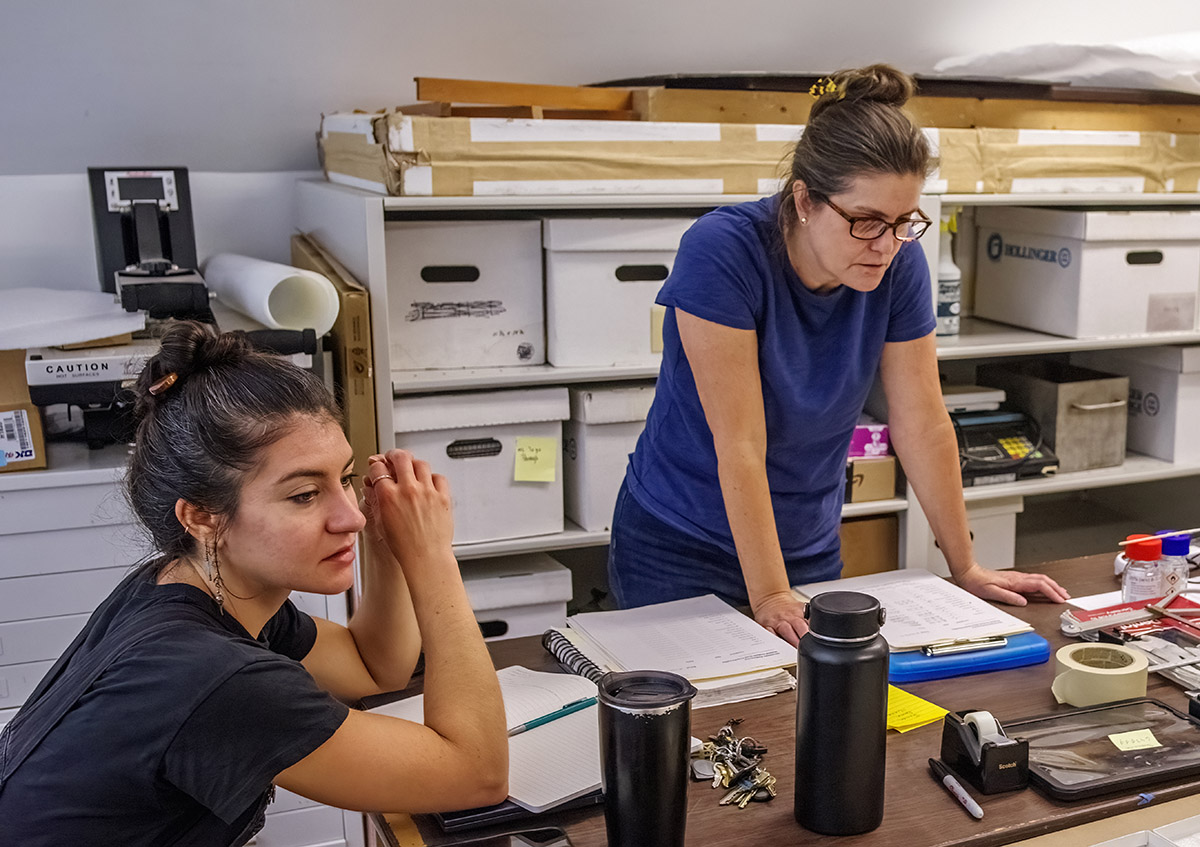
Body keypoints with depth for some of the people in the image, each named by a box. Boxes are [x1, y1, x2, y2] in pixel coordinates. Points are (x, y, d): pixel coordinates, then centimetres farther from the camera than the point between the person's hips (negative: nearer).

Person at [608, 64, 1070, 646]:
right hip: (679, 552, -4)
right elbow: (740, 444, -27)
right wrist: (769, 598, -27)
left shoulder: (900, 265, -11)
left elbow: (923, 425, -4)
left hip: (810, 549, 4)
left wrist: (966, 568, 1)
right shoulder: (721, 252, -25)